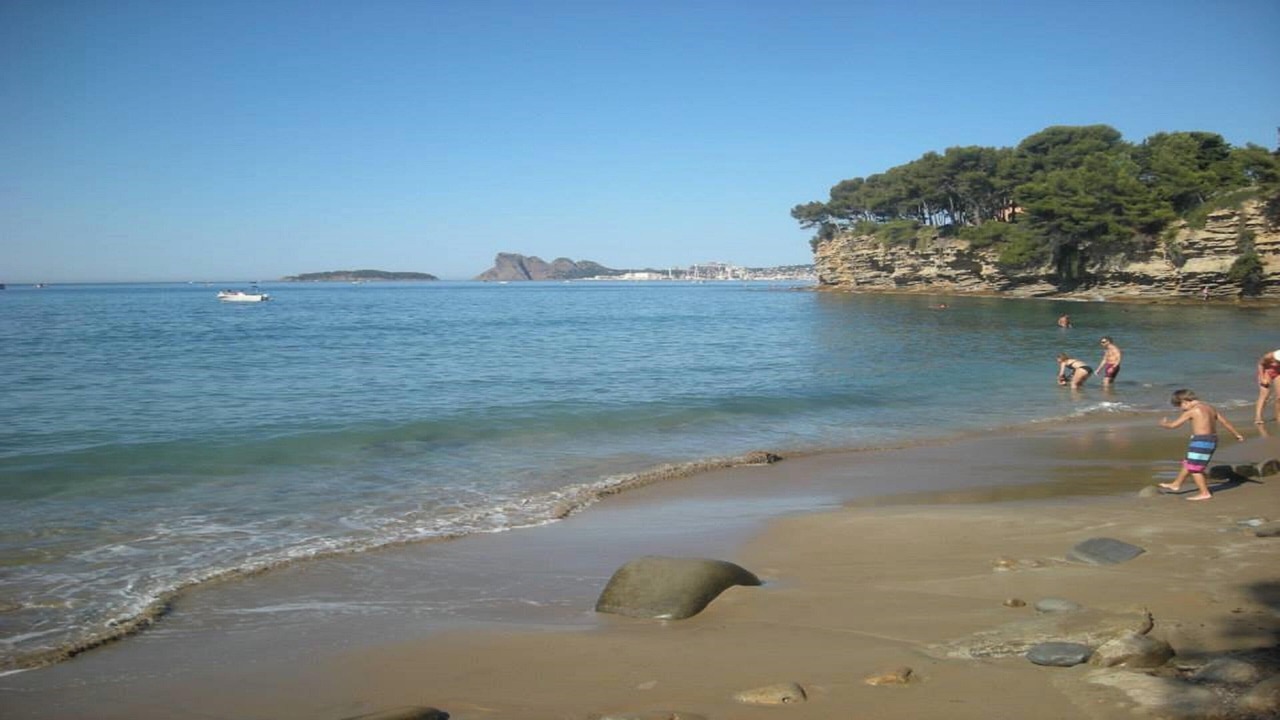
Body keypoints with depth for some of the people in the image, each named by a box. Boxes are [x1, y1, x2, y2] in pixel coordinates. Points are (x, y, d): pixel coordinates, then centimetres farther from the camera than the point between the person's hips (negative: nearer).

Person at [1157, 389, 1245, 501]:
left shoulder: (1192, 411, -12)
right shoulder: (1210, 408, 11)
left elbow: (1174, 424, -7)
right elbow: (1225, 422, 18)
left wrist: (1164, 424, 15)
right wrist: (1237, 434, 29)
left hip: (1201, 441, -9)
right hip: (1212, 440, 9)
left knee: (1194, 468, 1)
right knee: (1188, 464, 20)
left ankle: (1205, 493, 3)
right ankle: (1176, 484, 32)